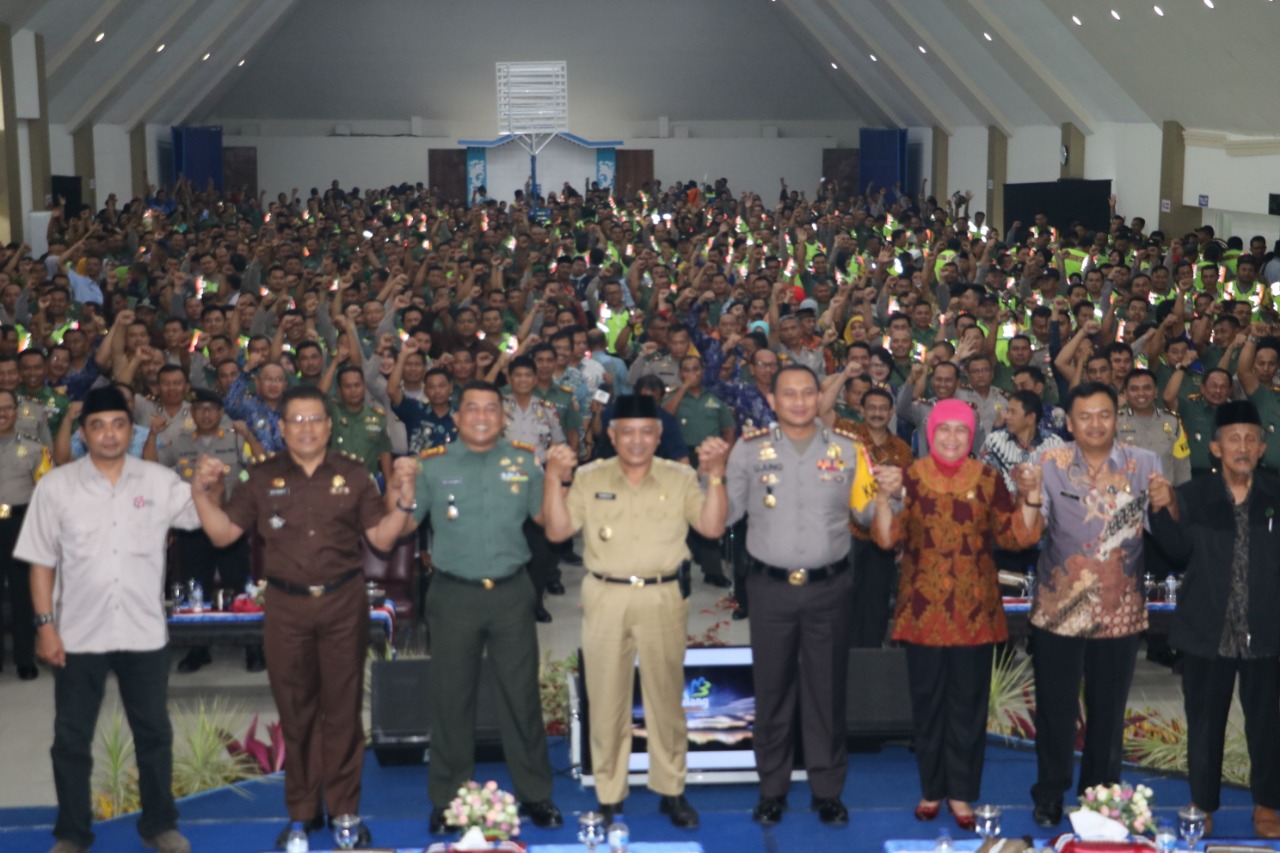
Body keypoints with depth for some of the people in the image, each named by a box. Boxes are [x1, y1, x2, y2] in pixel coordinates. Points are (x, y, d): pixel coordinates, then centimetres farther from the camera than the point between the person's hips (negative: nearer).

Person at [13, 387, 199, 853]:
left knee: (153, 732, 13)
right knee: (71, 738, 9)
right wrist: (45, 625, -6)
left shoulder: (160, 481, -1)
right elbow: (41, 561, -1)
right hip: (78, 634, -1)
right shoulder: (56, 485, -2)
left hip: (144, 632, 1)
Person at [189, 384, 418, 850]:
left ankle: (345, 811, 15)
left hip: (343, 604, 0)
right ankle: (302, 811, 21)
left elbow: (383, 538, 3)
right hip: (286, 606, 1)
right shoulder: (262, 478, 5)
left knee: (342, 710, 5)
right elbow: (222, 533, 4)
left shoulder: (353, 475, 5)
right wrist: (201, 492, -10)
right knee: (295, 711, 9)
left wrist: (403, 497, -11)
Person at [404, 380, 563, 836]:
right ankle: (448, 800, 20)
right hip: (453, 595, 0)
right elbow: (404, 526, 2)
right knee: (451, 698, 8)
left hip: (512, 593, 1)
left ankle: (535, 794, 19)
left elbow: (547, 518, 8)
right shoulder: (433, 464, -1)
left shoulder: (524, 460, 3)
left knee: (522, 694, 7)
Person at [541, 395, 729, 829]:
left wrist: (715, 476, -15)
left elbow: (712, 528, -5)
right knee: (607, 699, 7)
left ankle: (671, 790, 22)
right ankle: (609, 796, 18)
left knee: (666, 697, 9)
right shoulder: (590, 478, 3)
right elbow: (557, 531, -3)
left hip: (663, 598, 0)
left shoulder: (680, 478, 3)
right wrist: (554, 479, -13)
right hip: (605, 598, 0)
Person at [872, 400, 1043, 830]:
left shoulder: (989, 479, 1)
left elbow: (1017, 536, -1)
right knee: (927, 702, 9)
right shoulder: (911, 477, -2)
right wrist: (884, 496, -25)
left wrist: (1029, 495, -15)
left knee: (968, 703, 7)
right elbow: (887, 538, -9)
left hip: (974, 610, 1)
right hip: (924, 609, 0)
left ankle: (960, 791, 19)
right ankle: (931, 788, 23)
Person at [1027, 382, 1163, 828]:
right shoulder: (1050, 464, -4)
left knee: (1108, 711, 13)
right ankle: (1050, 793, 26)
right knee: (1055, 708, 9)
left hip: (1120, 611, 1)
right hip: (1059, 609, -1)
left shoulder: (1144, 464, -1)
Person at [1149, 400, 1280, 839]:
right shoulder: (1192, 496, -2)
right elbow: (1179, 550, -16)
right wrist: (1163, 511, -32)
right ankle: (1203, 807, 24)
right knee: (1204, 724, 10)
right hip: (1207, 630, 0)